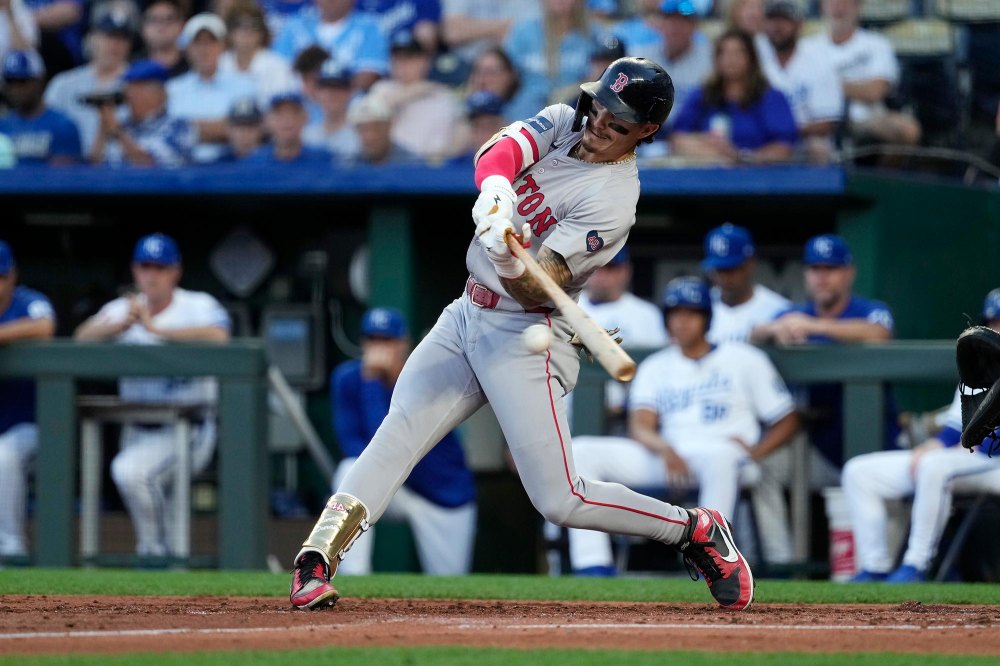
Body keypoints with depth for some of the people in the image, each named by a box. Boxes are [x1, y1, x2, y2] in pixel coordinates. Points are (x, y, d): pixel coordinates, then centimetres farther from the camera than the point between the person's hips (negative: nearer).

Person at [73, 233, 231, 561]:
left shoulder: (199, 306, -4)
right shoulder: (122, 309, 11)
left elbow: (218, 337, -26)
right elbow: (83, 338, -7)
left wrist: (156, 328, -27)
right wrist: (122, 324, -25)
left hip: (188, 431, -6)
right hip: (138, 431, 6)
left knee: (129, 469, -28)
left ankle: (155, 550, -13)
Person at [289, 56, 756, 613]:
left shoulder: (613, 198, -17)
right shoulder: (562, 124, 4)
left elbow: (540, 289, -23)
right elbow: (498, 154, -15)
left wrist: (509, 264, -45)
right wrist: (496, 193, -37)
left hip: (526, 337, -7)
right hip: (466, 316, 7)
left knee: (561, 501, -9)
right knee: (397, 436, -11)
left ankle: (697, 531, 8)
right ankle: (318, 557, -18)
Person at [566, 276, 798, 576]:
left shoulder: (743, 360, 11)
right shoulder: (655, 367, 20)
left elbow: (787, 421, 8)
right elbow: (639, 428, 5)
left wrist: (754, 453, -12)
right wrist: (664, 449, -19)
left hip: (728, 460, -4)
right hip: (665, 459, 4)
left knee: (720, 455, -43)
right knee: (581, 451, -14)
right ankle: (593, 568, -26)